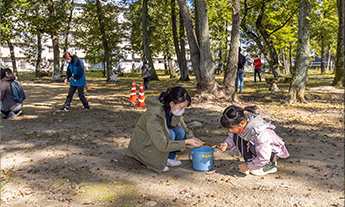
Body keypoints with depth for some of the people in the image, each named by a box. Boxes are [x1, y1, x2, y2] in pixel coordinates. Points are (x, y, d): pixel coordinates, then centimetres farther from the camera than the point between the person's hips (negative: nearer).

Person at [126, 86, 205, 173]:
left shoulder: (174, 111, -10)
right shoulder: (154, 115, -34)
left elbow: (184, 128, 6)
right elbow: (163, 145, -33)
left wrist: (192, 138, -14)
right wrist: (186, 142, -30)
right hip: (143, 146, -7)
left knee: (180, 131, -14)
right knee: (170, 134, -28)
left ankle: (168, 159, -1)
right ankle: (154, 162, -12)